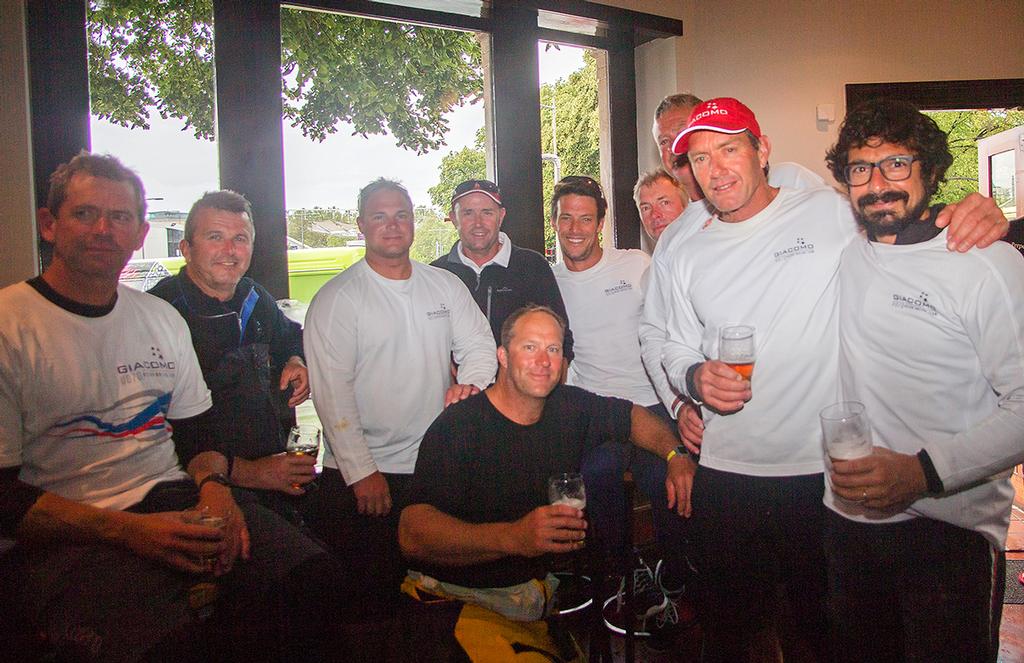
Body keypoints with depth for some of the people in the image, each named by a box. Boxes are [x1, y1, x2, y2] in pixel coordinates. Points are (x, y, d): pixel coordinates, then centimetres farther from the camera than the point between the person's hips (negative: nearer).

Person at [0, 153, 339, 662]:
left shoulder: (162, 317, 15)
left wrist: (212, 484, -5)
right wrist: (130, 531, -18)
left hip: (173, 502, 5)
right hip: (66, 538, -5)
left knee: (305, 574, -19)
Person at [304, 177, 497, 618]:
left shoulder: (446, 285, 9)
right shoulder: (336, 299, -5)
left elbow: (479, 344, 8)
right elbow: (332, 392, -10)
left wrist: (469, 383, -15)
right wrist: (361, 472, -15)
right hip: (360, 474, -3)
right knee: (368, 600, 3)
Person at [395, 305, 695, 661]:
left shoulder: (570, 407, 1)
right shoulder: (458, 425, -19)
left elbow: (632, 416, 20)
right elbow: (412, 533, -30)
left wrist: (676, 454, 0)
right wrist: (513, 537, -43)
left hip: (541, 587, 6)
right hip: (460, 598, -6)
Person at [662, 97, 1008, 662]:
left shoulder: (833, 212, -5)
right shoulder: (691, 256, 7)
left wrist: (982, 215, -17)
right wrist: (695, 378, -7)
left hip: (826, 473, -3)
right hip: (725, 475, 3)